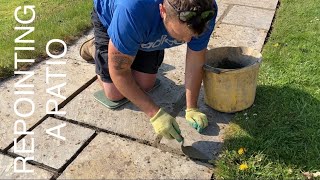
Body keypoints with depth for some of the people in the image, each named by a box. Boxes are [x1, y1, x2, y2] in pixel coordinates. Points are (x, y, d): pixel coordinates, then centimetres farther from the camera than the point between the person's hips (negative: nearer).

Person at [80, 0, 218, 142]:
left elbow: (195, 64, -20)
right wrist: (155, 114, -37)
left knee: (145, 85, 3)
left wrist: (192, 108, -25)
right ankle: (93, 47, 26)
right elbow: (118, 71, -35)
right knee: (115, 94, 0)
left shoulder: (205, 12, -34)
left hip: (149, 32, 4)